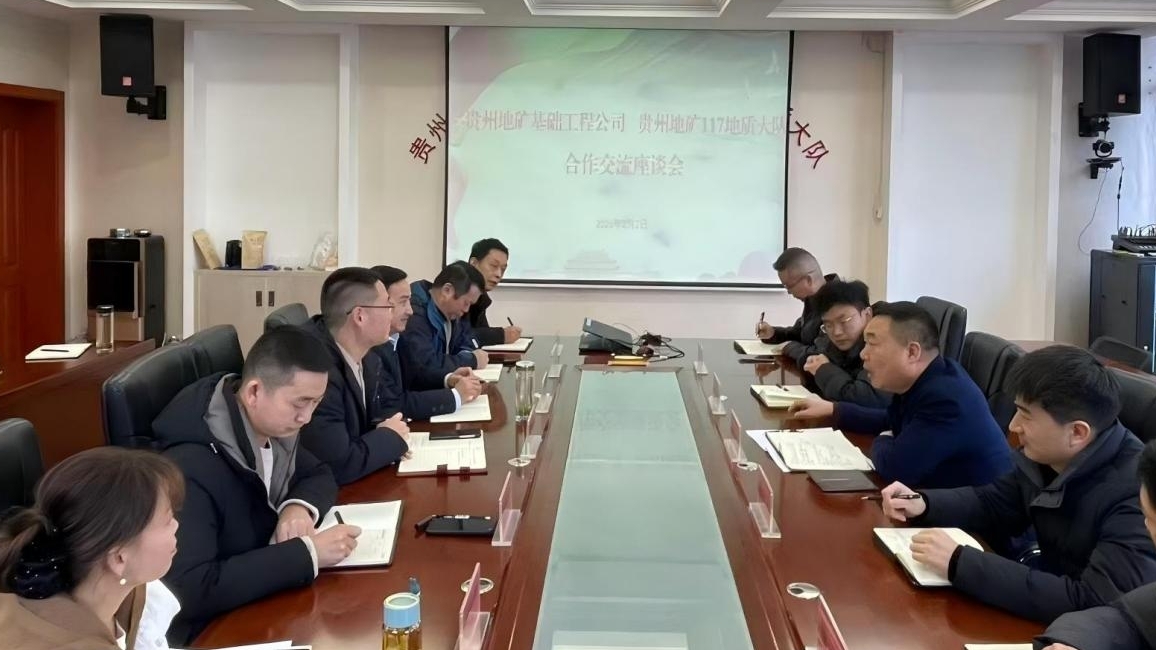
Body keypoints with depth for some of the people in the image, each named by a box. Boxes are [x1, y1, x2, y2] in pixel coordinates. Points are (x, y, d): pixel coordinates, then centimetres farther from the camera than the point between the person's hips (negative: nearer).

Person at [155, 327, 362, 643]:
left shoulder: (272, 426, -4)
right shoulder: (191, 466, -27)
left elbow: (319, 475, 13)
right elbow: (192, 590, -33)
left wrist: (300, 506, -10)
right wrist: (307, 552, -30)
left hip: (270, 600, 7)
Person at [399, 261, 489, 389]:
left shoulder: (451, 311, 5)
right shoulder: (414, 313, -23)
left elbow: (468, 345, 13)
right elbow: (425, 366, -31)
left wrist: (471, 357, -11)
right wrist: (471, 360, -17)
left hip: (439, 385, 8)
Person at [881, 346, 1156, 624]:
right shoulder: (1044, 454, -5)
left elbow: (1093, 603, -36)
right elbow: (992, 503, 14)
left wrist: (959, 564, -35)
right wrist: (923, 504, -5)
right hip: (1049, 611, 7)